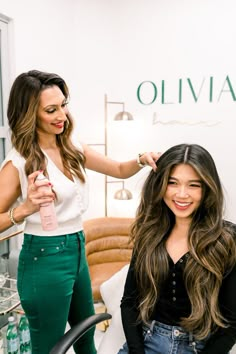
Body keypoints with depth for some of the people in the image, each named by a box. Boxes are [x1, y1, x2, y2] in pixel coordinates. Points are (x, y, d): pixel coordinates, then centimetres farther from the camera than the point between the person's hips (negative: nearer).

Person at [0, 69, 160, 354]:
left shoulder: (73, 149, 1)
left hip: (77, 250, 7)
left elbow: (119, 170, 9)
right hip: (44, 258, -6)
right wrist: (25, 208, -29)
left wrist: (142, 160, -10)